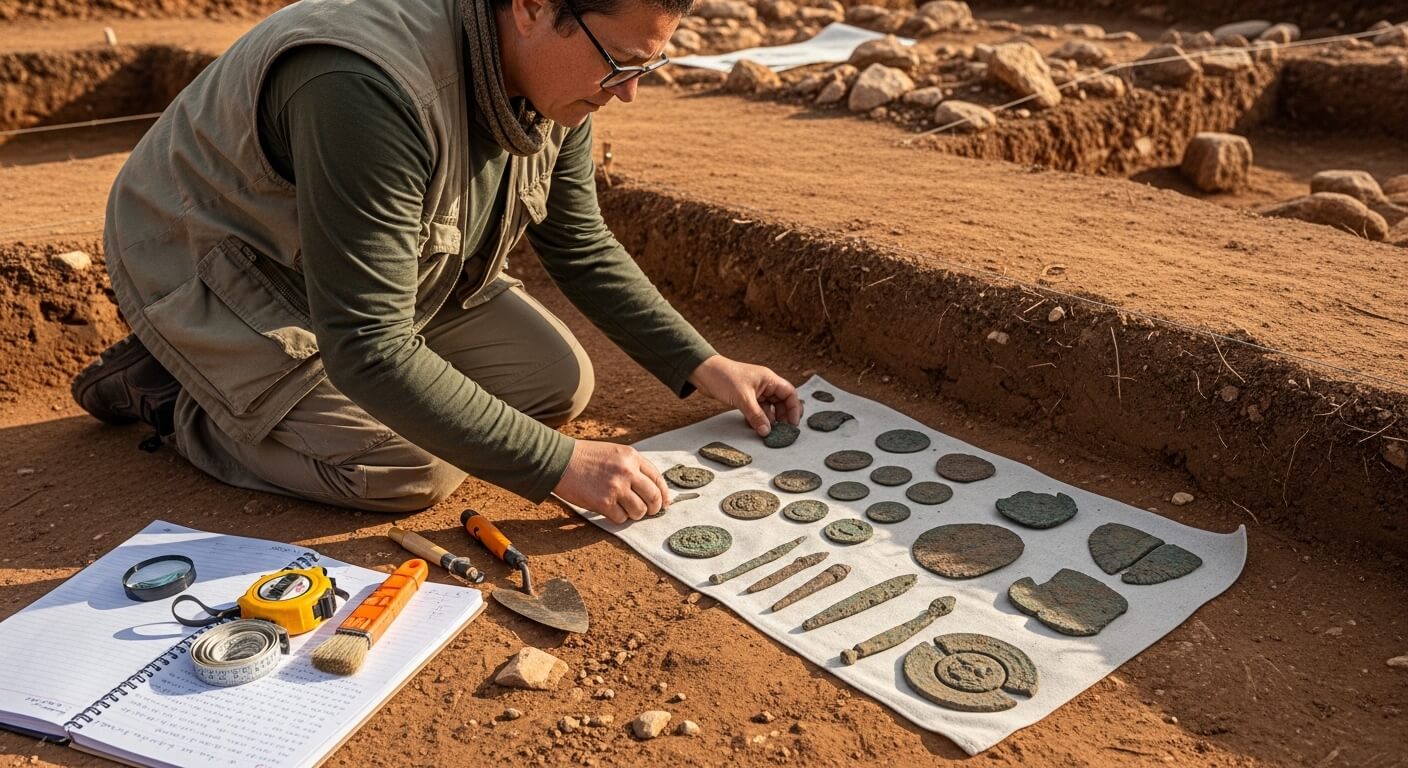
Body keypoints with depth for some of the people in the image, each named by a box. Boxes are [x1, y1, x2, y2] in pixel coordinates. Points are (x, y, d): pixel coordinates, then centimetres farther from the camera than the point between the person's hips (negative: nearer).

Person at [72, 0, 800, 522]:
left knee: (558, 384, -4)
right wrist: (560, 465, -34)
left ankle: (296, 371, 12)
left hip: (379, 270, 8)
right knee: (413, 469, -22)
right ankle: (170, 394, 1)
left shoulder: (554, 75, -12)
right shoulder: (372, 90, -38)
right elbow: (370, 351, -37)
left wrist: (705, 367, -6)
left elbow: (582, 249, 1)